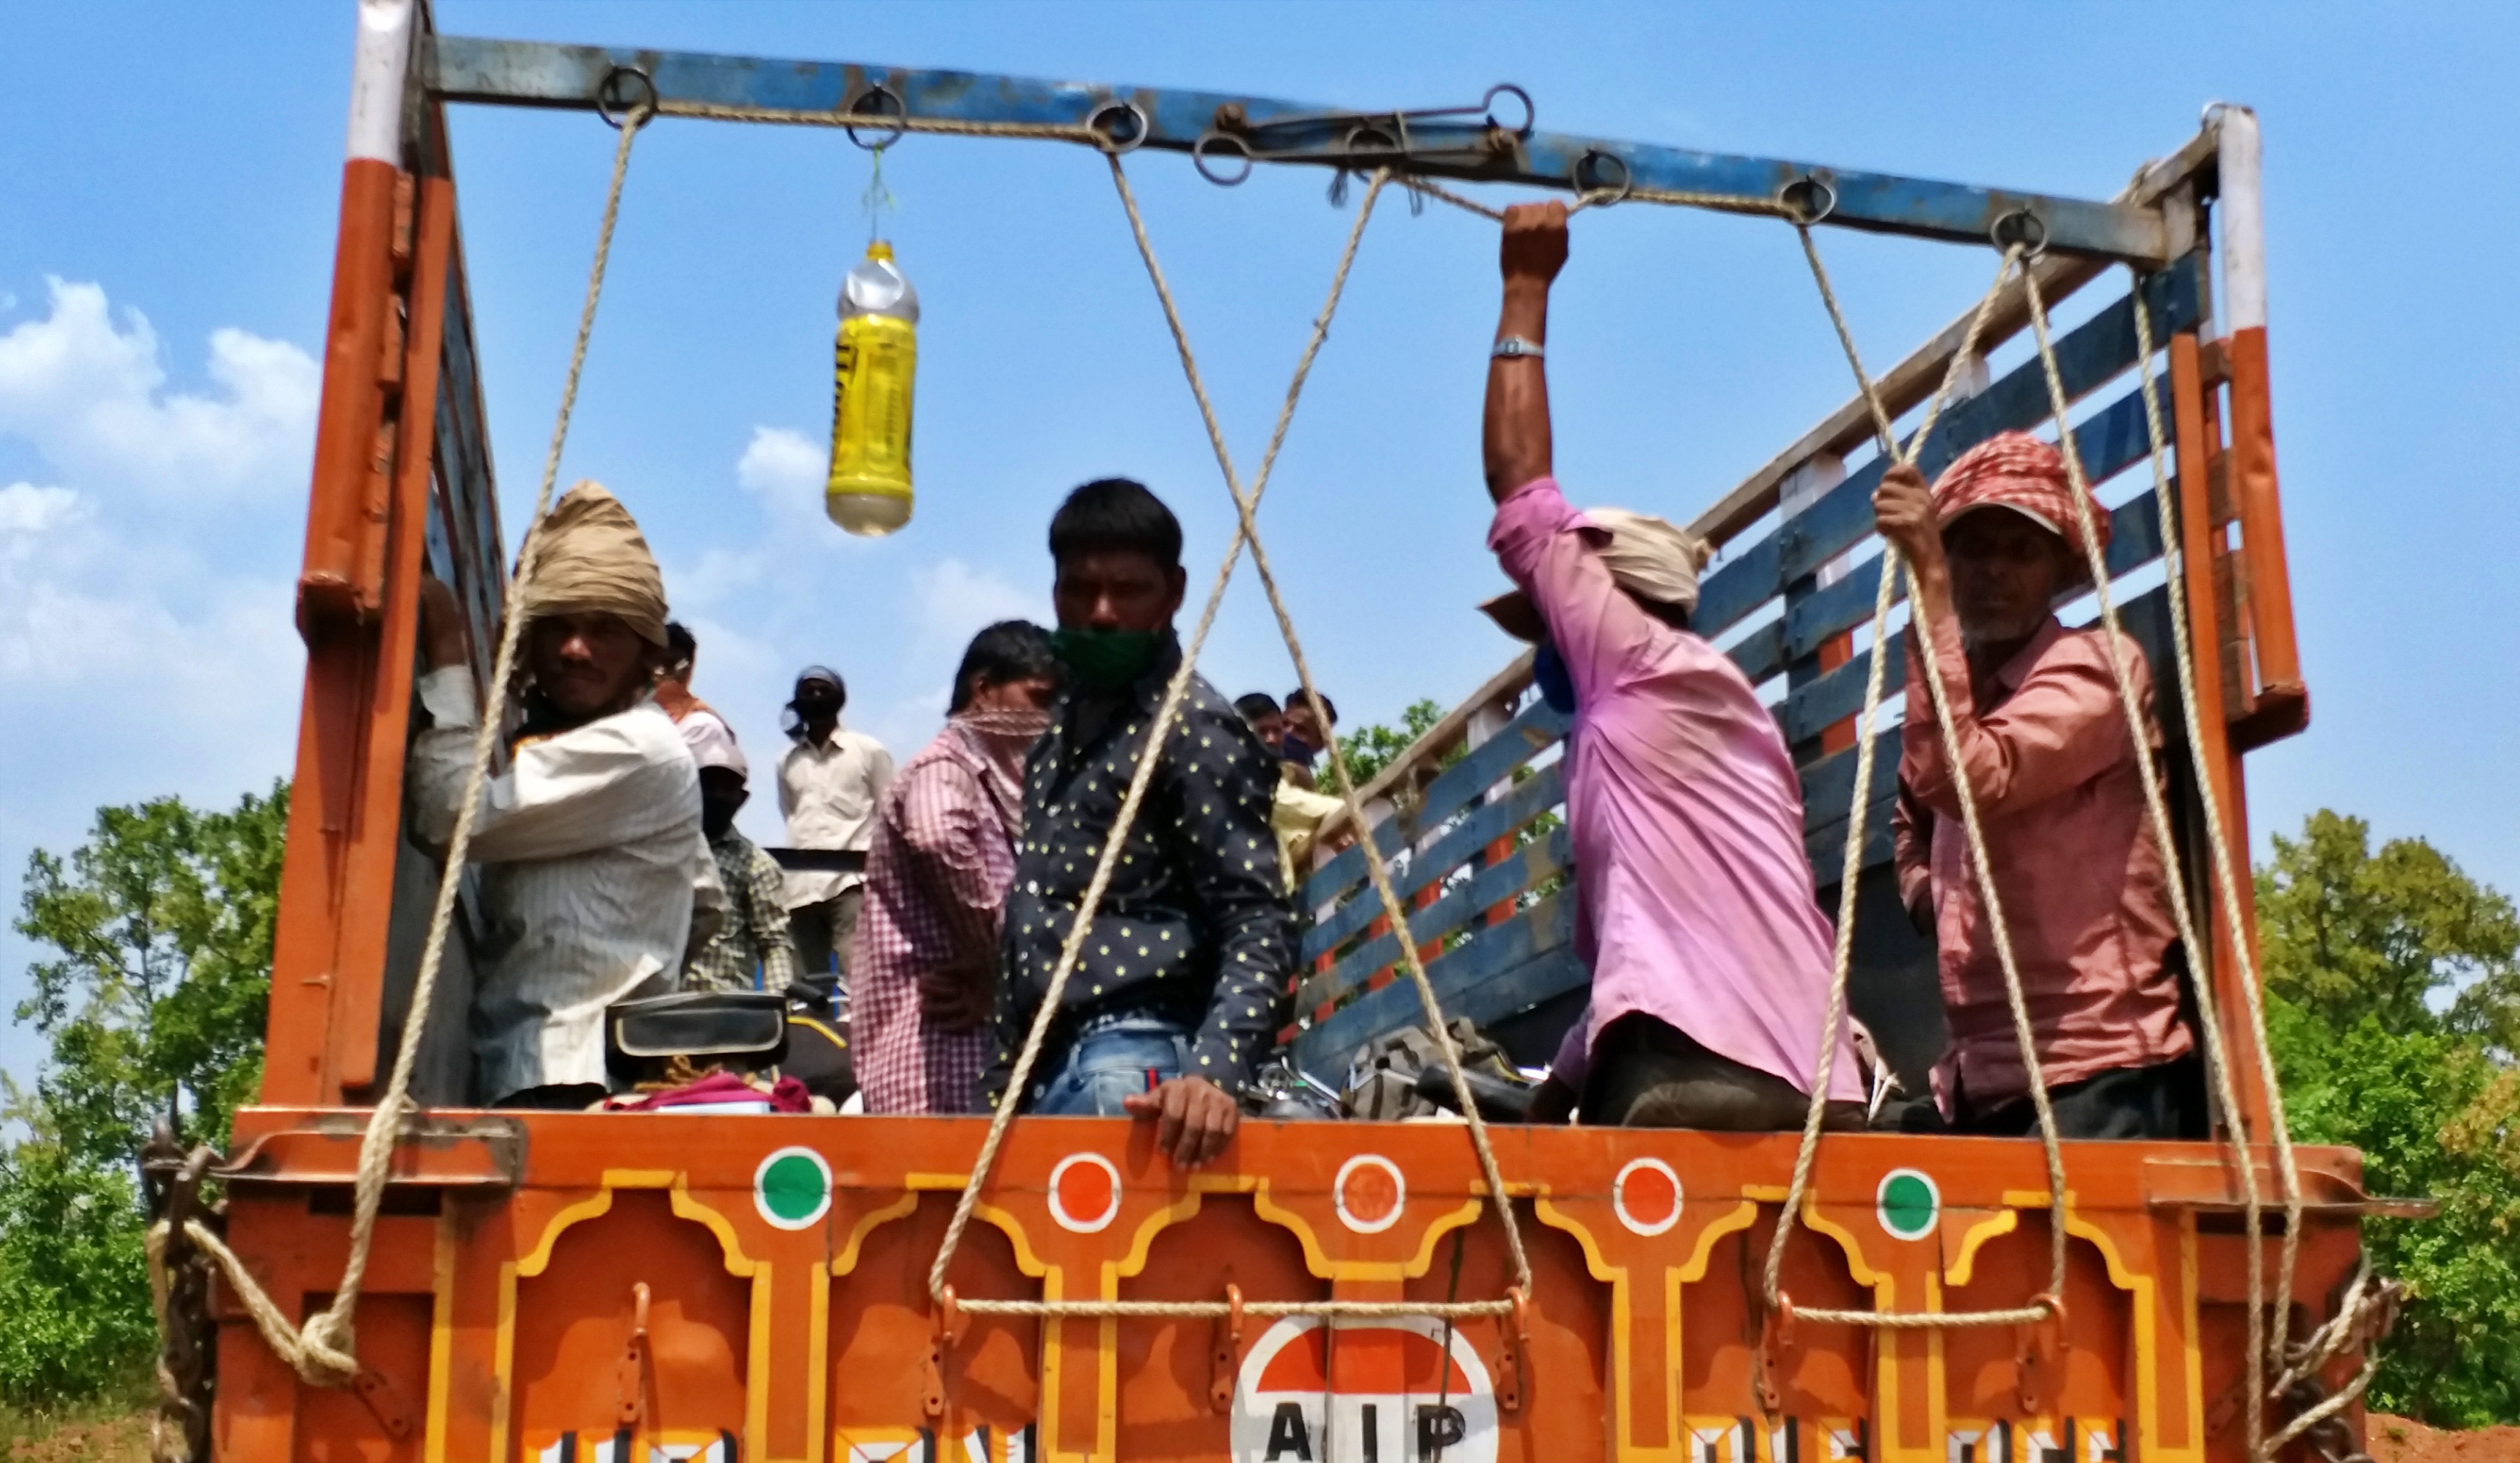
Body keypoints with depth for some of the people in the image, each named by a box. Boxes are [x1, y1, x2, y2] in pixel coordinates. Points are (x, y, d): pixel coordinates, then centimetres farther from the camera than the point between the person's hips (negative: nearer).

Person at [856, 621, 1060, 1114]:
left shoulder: (998, 780, 20)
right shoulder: (945, 768, -9)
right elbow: (939, 839, -32)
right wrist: (993, 969, -21)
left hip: (979, 1042, 9)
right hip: (934, 1049, -9)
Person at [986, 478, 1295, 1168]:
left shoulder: (1194, 726, -5)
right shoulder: (1063, 725, 20)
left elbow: (1257, 921, -13)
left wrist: (1214, 1071, -27)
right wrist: (1008, 1073, 19)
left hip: (1128, 1065, -8)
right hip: (1046, 1062, 8)